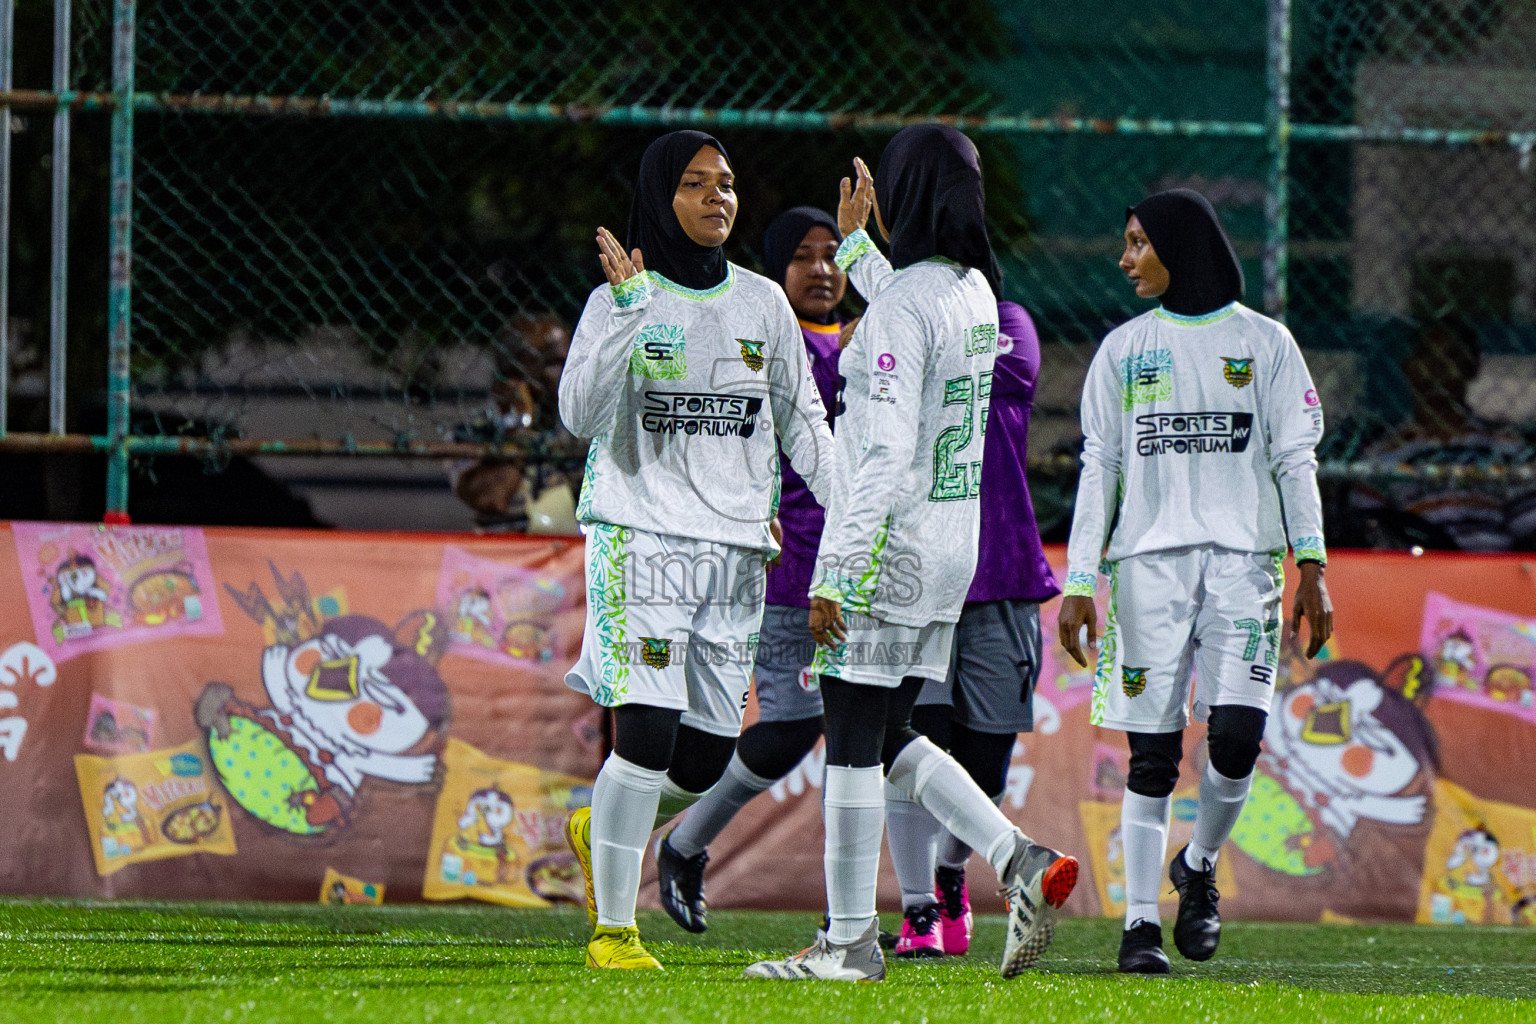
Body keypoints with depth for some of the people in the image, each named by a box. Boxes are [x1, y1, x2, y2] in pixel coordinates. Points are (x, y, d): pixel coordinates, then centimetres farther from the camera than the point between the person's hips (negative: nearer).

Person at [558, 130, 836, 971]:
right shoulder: (620, 301, -1)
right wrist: (629, 307, -22)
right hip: (640, 534, -5)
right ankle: (612, 929, -8)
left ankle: (602, 829, 34)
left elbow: (802, 420, 17)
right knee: (648, 731, -17)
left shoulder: (762, 303, 11)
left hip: (736, 548, 5)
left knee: (708, 756, 3)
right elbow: (581, 414, -14)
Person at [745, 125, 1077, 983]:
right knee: (889, 736, 15)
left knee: (855, 737, 0)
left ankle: (850, 939, 4)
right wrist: (852, 244, 44)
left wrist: (834, 573, -22)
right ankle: (1021, 861, 2)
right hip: (954, 542, 8)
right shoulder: (975, 293, 8)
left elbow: (886, 455, -23)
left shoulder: (903, 306, -18)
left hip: (887, 543, -8)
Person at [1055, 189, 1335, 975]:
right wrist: (1079, 581, 2)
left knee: (1236, 734, -15)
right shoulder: (1124, 350, 13)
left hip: (1242, 556, -1)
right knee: (1151, 753, -4)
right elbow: (1100, 468, 10)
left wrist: (1312, 566, -3)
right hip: (1147, 557, 1)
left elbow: (1295, 461, 6)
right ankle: (1140, 919, 0)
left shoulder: (1263, 343, 8)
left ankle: (1199, 867, 12)